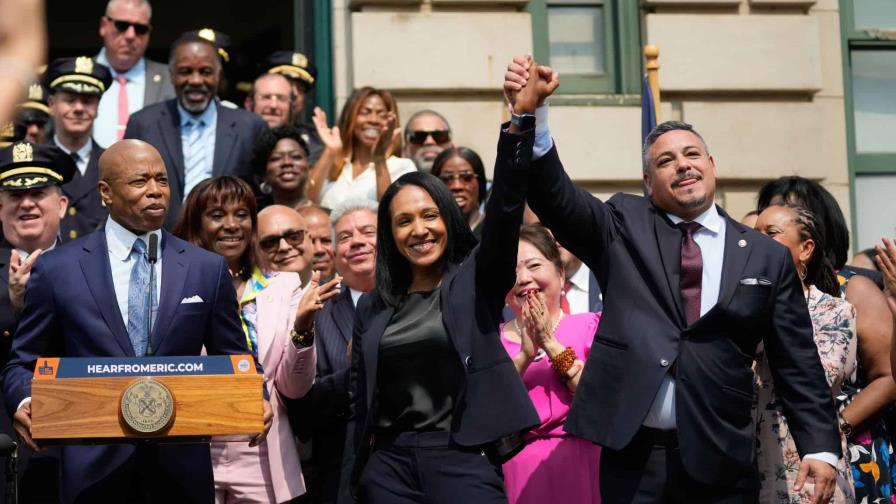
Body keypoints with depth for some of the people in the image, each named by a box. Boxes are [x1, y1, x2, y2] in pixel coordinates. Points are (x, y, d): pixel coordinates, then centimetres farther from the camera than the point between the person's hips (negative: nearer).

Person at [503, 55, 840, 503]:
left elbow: (798, 366, 8)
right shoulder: (623, 227, 9)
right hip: (632, 456, 0)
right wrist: (529, 116, -22)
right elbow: (555, 197, -7)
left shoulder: (767, 258, 9)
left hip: (722, 464, 1)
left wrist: (820, 447, -2)